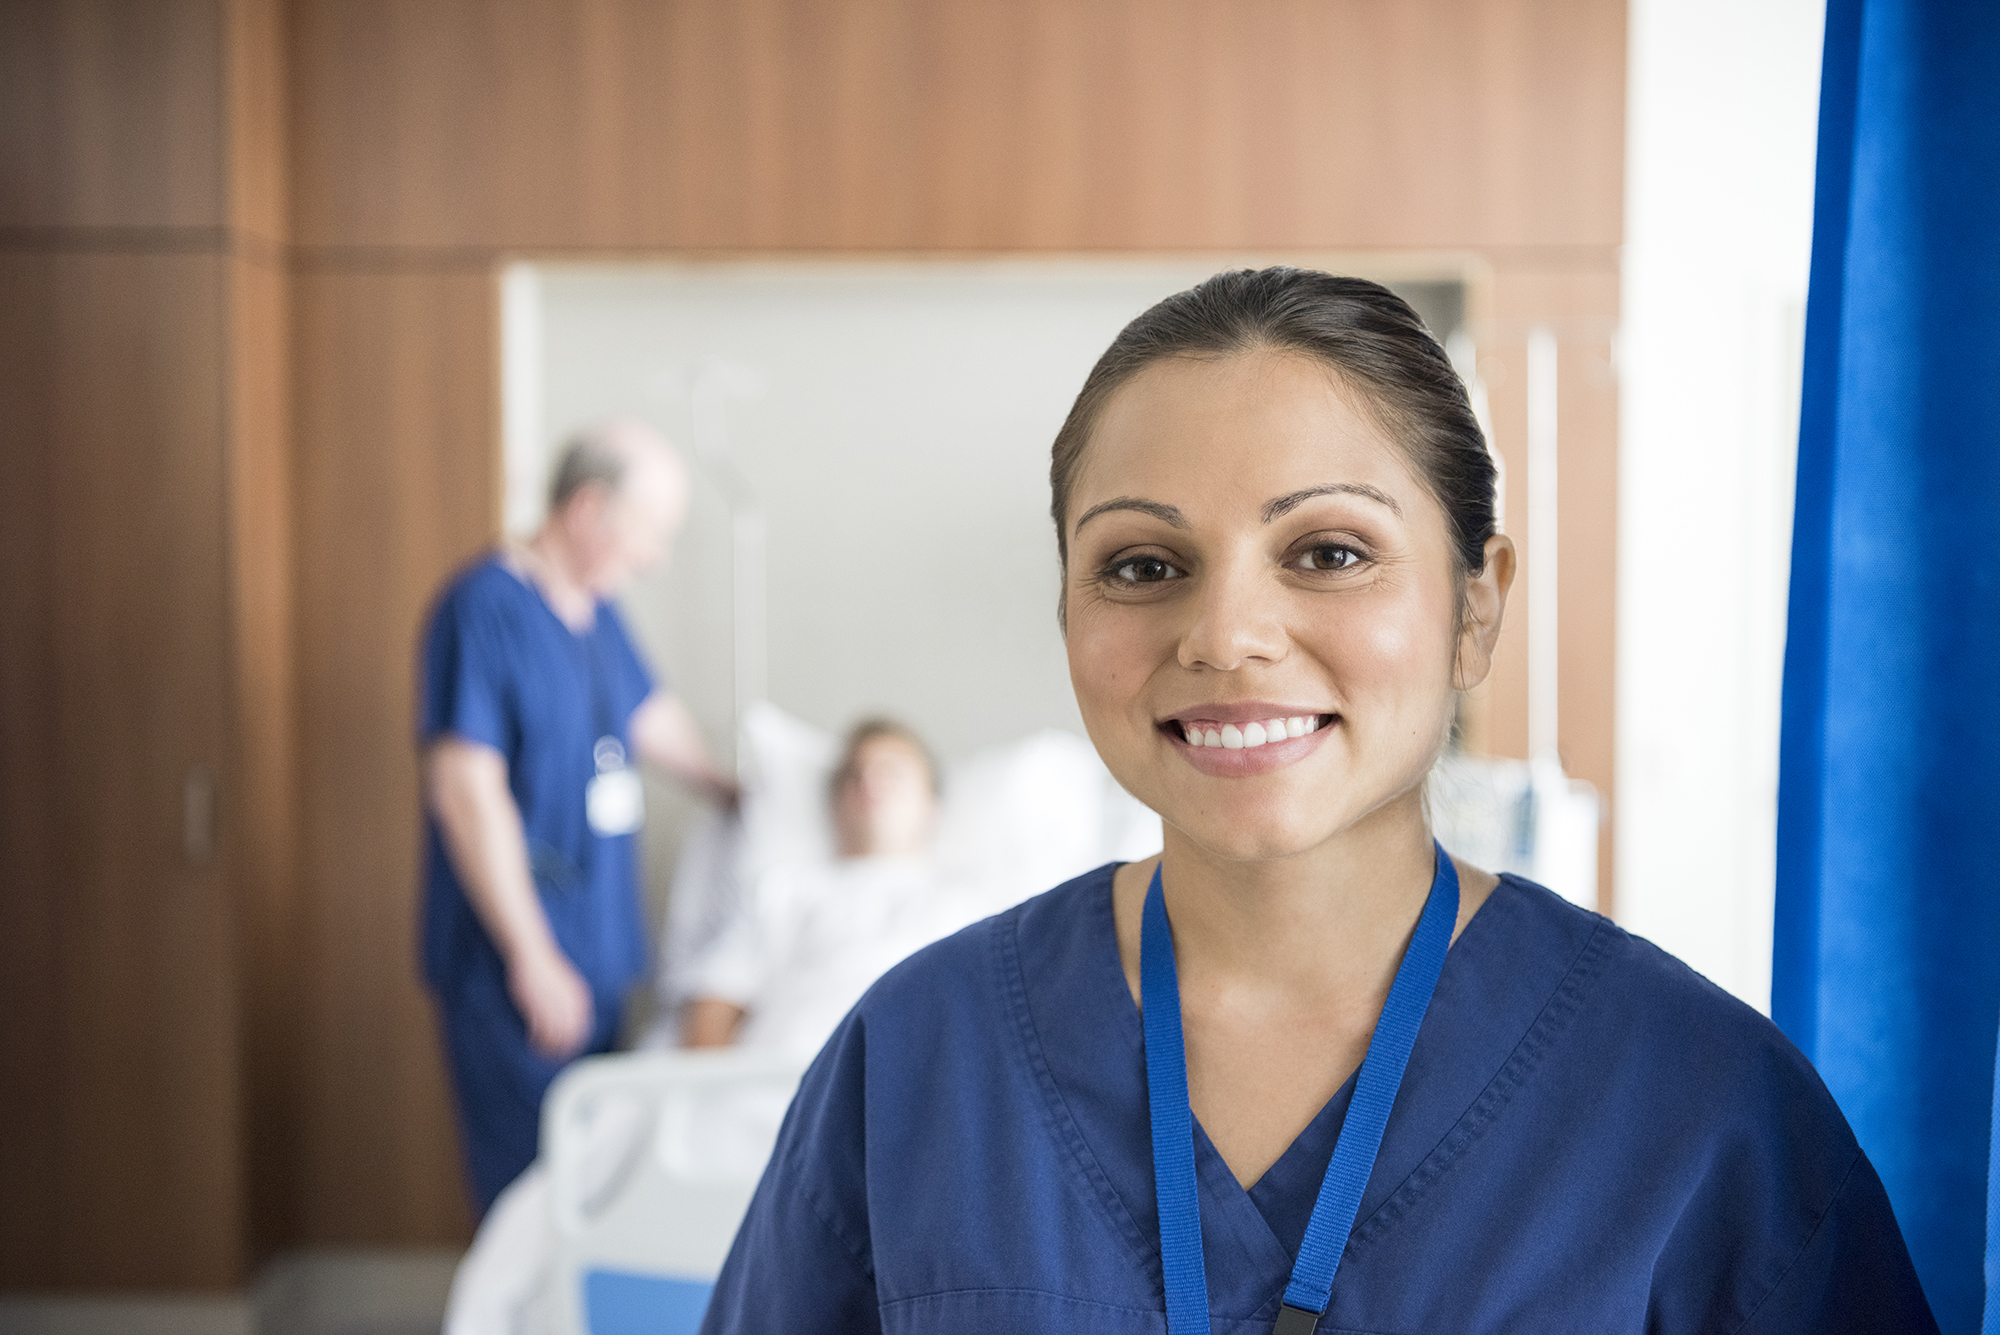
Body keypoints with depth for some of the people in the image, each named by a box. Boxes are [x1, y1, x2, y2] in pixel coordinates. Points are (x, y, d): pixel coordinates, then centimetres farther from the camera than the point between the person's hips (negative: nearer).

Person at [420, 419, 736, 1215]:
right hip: (516, 966, -9)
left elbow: (652, 719, 27)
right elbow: (467, 788, -19)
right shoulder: (486, 607, -14)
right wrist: (531, 959, -20)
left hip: (596, 950, 9)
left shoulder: (594, 612, 11)